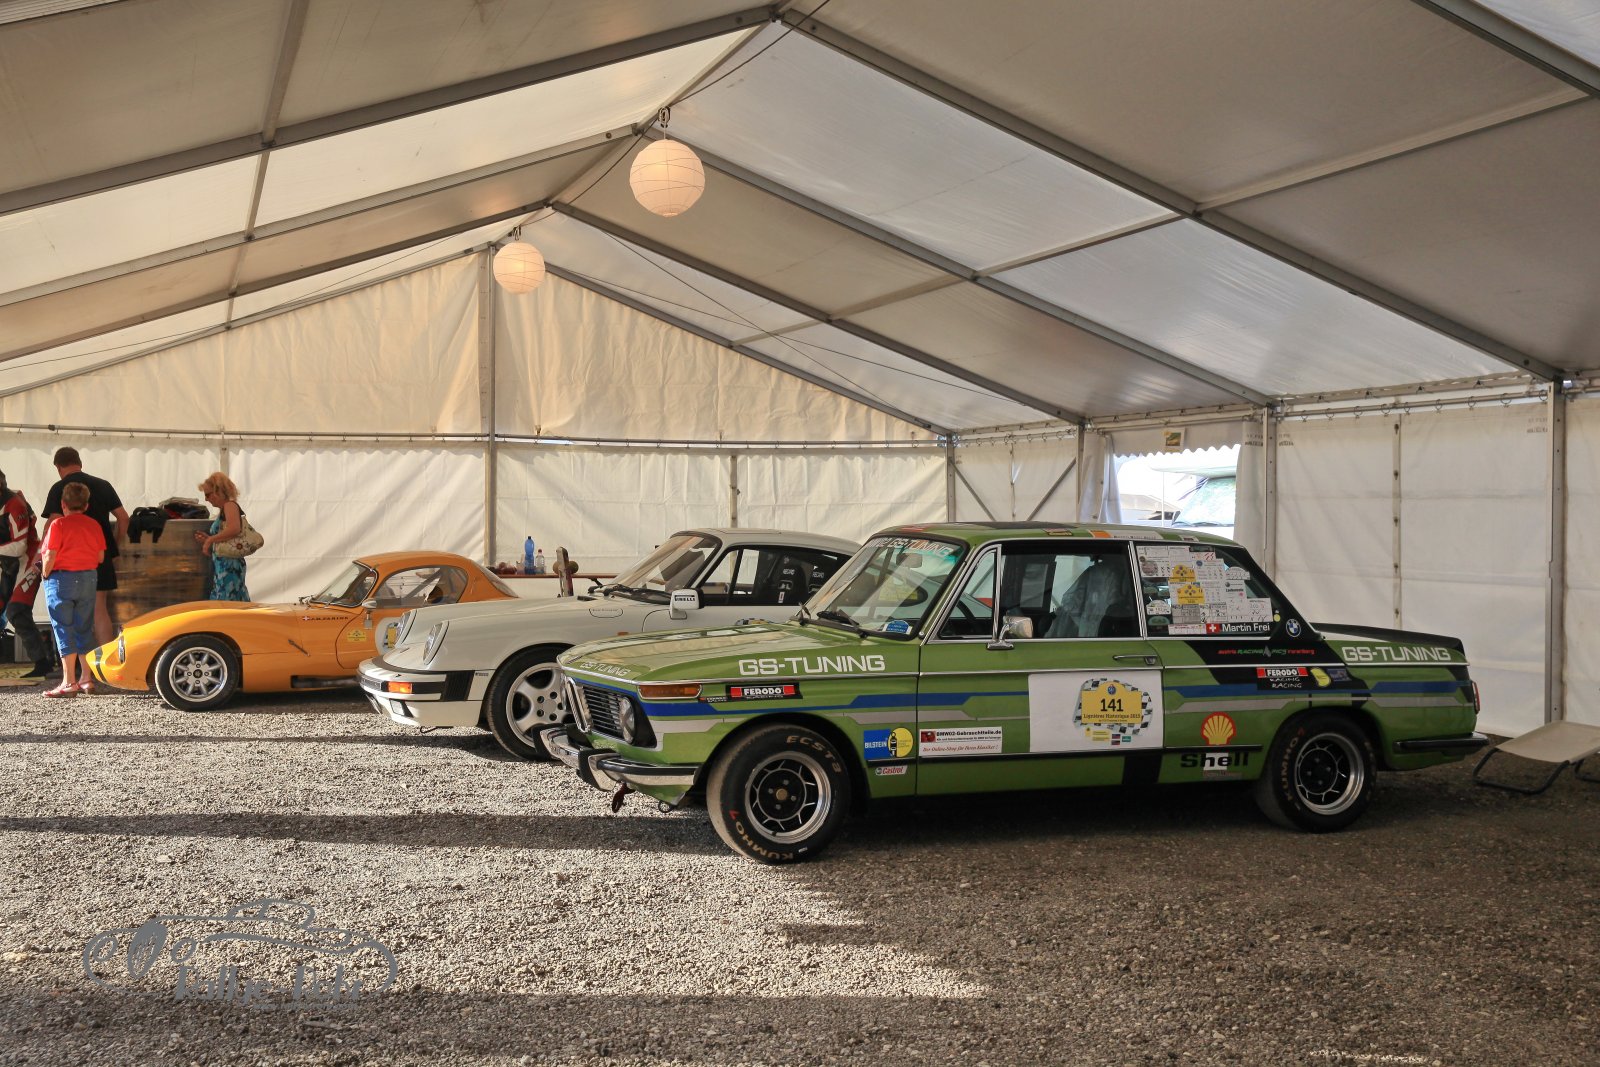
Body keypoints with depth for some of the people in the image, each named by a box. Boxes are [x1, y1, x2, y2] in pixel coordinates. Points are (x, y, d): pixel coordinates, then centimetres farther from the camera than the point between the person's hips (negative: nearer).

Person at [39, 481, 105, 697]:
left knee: (64, 630, -1)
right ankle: (87, 679, 15)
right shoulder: (94, 525, 4)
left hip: (61, 578, -5)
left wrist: (45, 574, 1)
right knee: (85, 630, 12)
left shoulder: (58, 525, -10)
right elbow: (100, 557, 4)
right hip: (88, 579, 5)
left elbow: (50, 557, -15)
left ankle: (69, 682, -4)